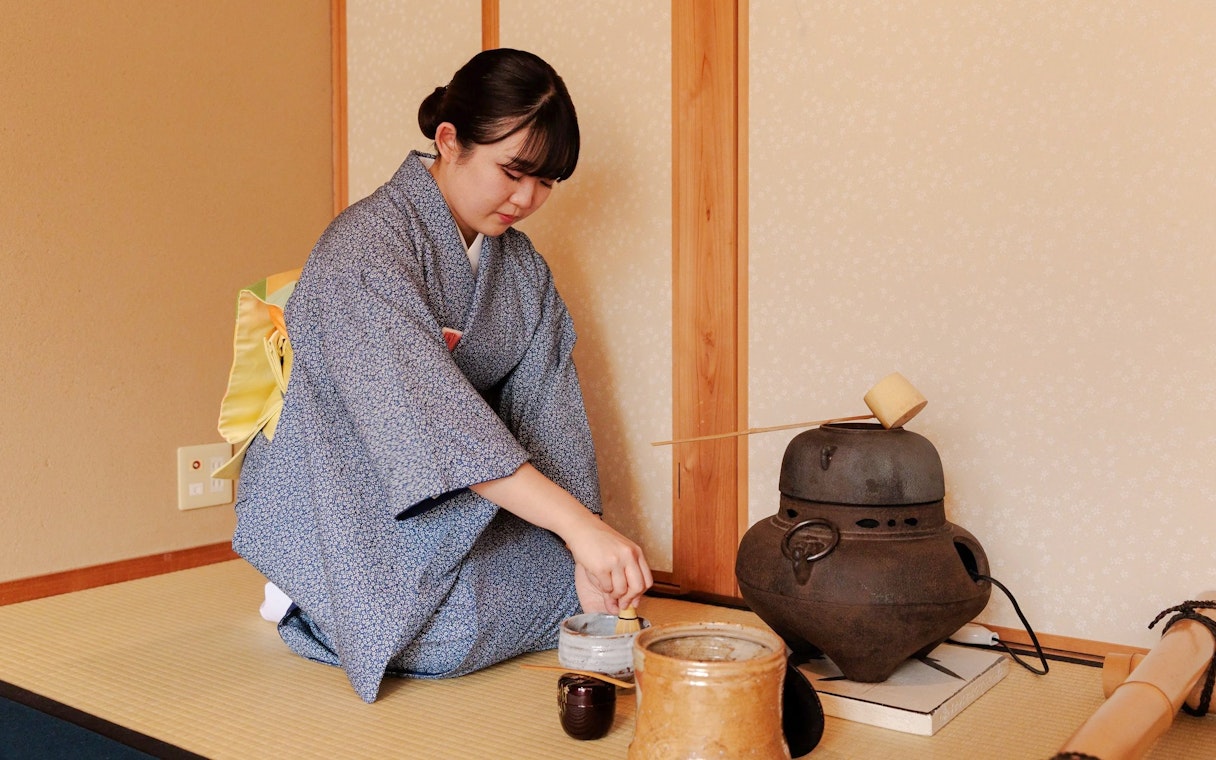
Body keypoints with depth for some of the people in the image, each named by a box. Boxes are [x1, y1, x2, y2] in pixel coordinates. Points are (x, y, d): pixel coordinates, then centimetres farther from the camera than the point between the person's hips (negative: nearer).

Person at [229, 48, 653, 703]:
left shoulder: (520, 266, 3)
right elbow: (428, 411, -35)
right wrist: (579, 524, -40)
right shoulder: (366, 245, -23)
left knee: (587, 591, -7)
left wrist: (582, 556, -15)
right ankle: (310, 597, 2)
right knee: (450, 632, -27)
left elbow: (547, 409, -4)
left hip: (459, 515, 7)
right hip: (339, 515, -6)